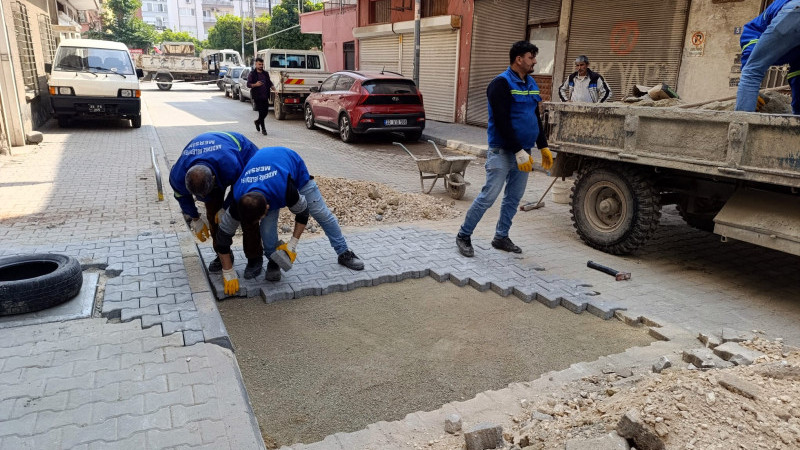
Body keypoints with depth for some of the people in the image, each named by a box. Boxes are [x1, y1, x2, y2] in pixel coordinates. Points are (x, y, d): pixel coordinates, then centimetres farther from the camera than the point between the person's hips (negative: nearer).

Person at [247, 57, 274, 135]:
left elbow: (270, 83, 21)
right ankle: (263, 129, -1)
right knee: (261, 112, -8)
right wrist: (255, 85, -26)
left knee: (266, 112, 6)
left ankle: (257, 121, 34)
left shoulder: (266, 74, 15)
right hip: (257, 96, -5)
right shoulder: (252, 74, -1)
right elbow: (248, 84, -7)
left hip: (265, 96, 5)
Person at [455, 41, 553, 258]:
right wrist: (519, 151, -22)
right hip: (502, 152, -8)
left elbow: (536, 118, 21)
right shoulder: (501, 83, -12)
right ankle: (464, 236, 8)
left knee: (514, 198, 12)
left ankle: (501, 237, 25)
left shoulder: (531, 84, 14)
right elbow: (502, 122, -20)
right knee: (488, 196, -6)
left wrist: (544, 147, 16)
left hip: (522, 152, 8)